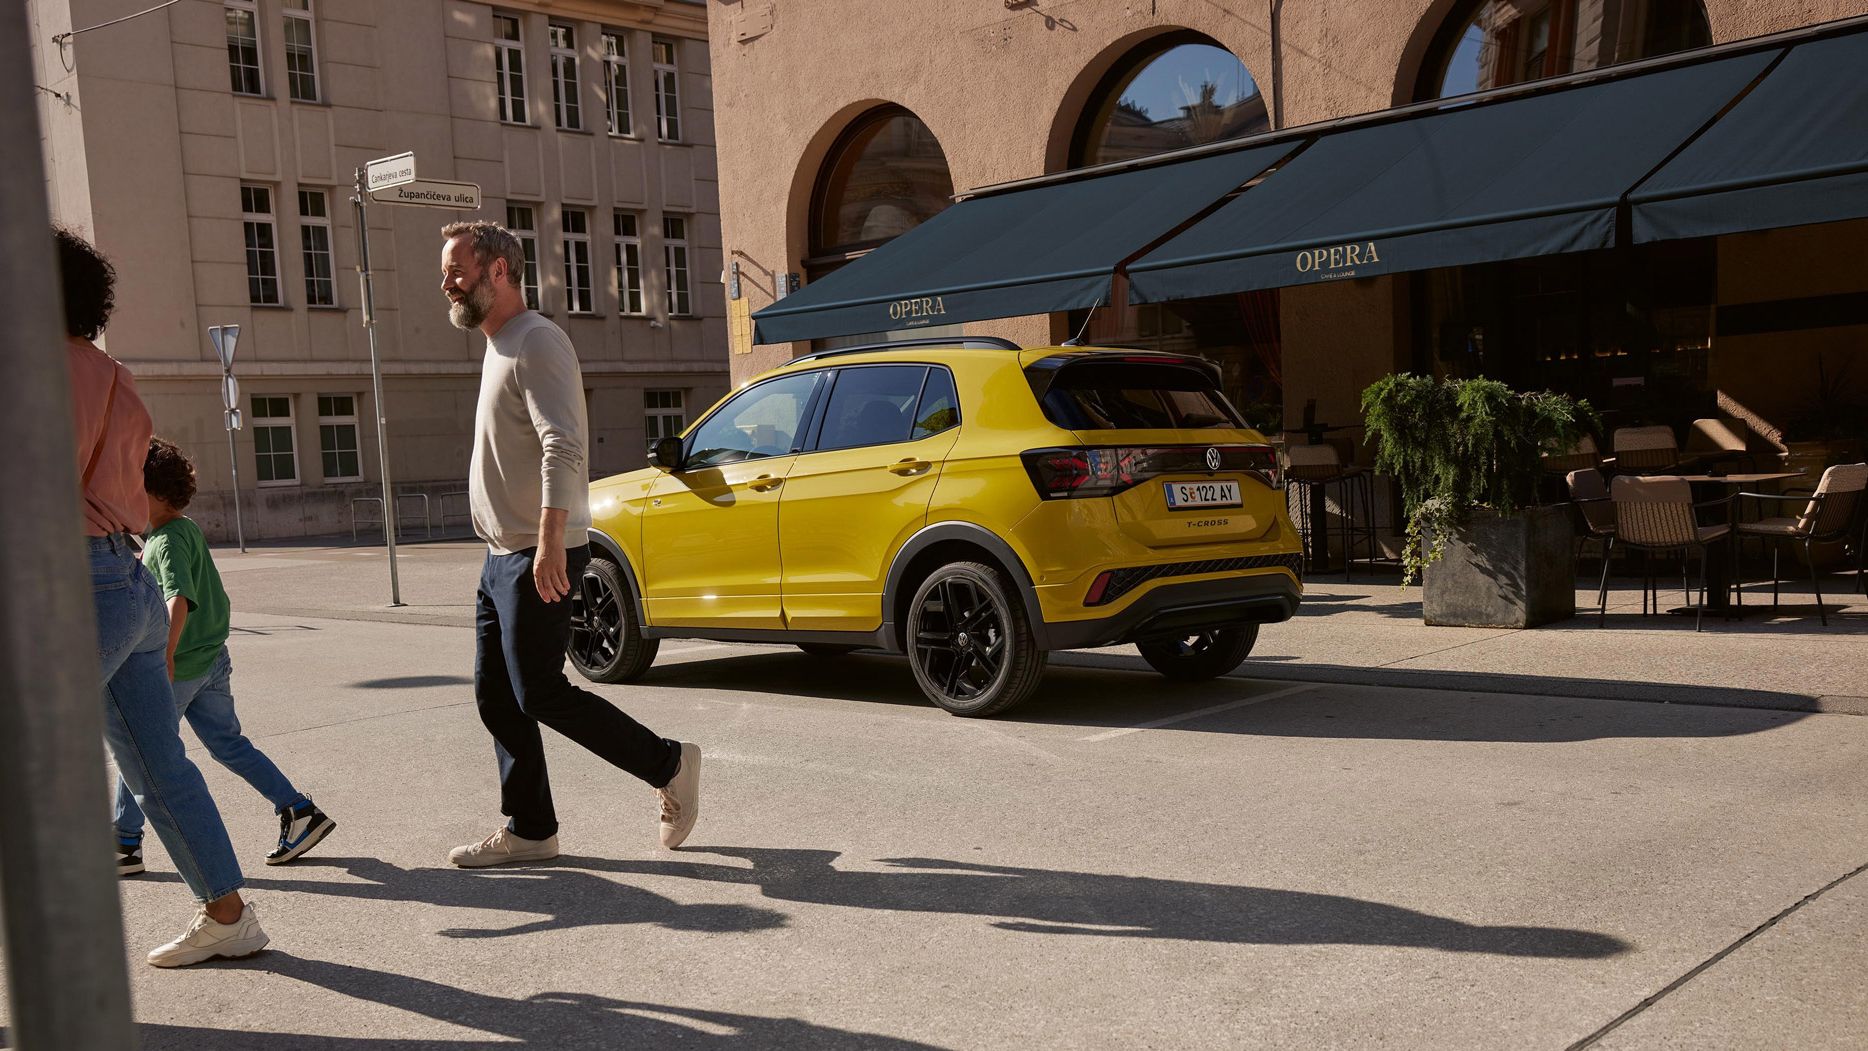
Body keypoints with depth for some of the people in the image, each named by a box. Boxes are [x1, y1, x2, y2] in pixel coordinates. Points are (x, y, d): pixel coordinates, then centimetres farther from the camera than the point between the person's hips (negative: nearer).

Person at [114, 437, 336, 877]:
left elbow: (179, 599, -33)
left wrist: (166, 654, -42)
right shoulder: (187, 528, 10)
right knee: (230, 745, 11)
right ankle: (299, 812, 5)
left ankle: (124, 845, 17)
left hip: (181, 666, -9)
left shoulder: (168, 542, -18)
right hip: (211, 659, 9)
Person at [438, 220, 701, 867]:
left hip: (537, 558, -10)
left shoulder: (536, 343, -13)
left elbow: (563, 447, -25)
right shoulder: (499, 347, 19)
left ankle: (669, 767, 5)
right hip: (503, 555, 10)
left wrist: (550, 542, -33)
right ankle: (528, 831, 18)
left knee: (541, 697, -8)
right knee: (496, 698, 10)